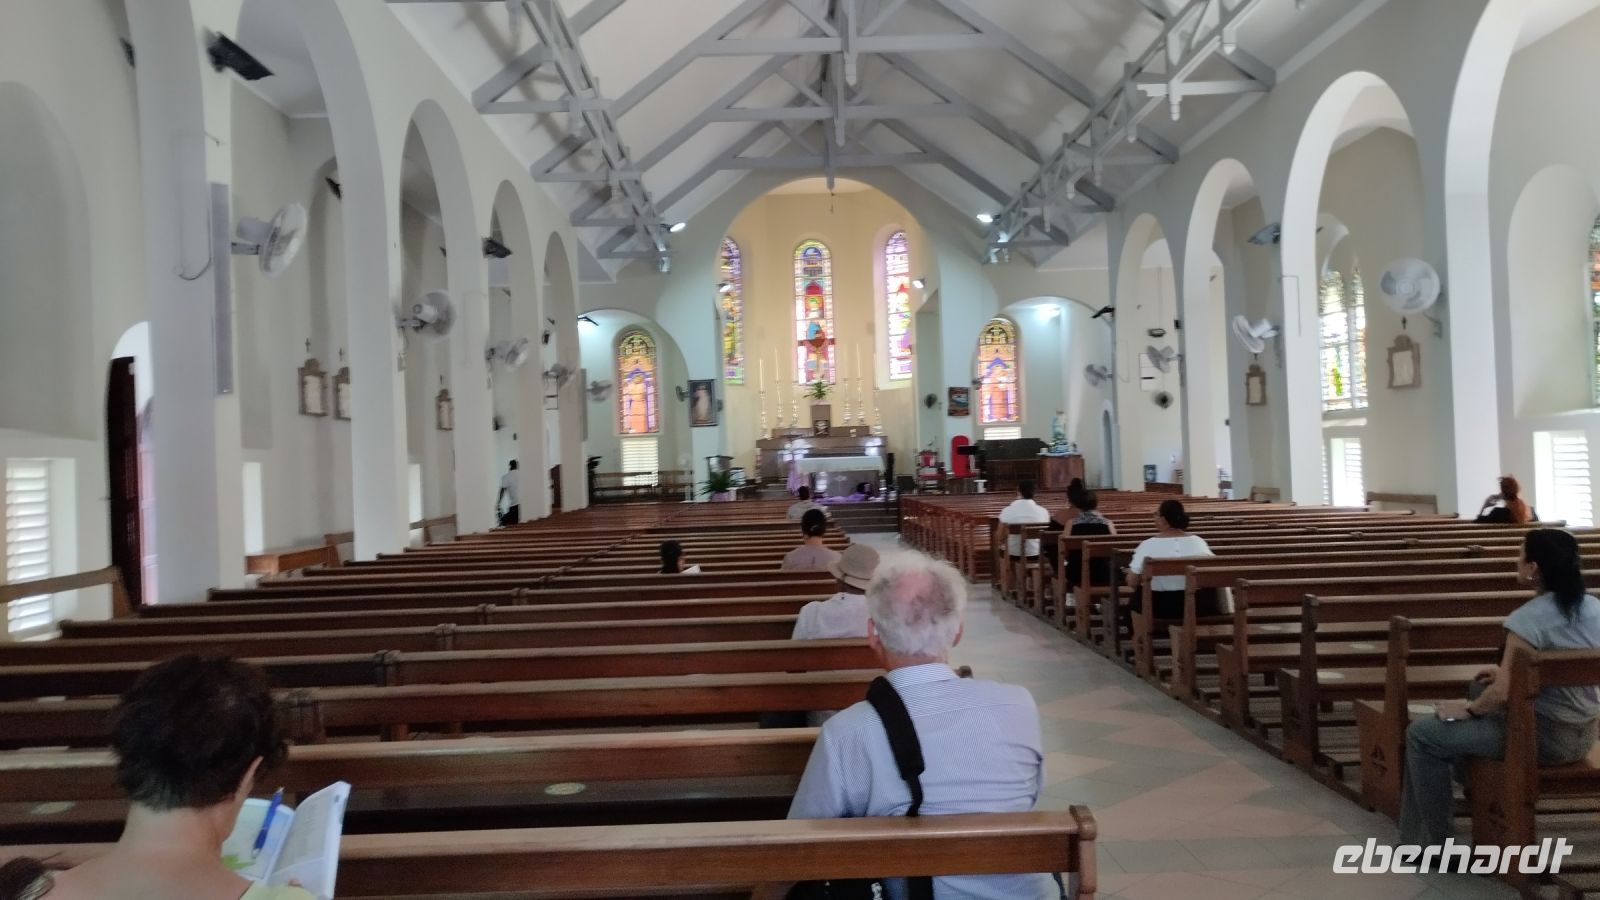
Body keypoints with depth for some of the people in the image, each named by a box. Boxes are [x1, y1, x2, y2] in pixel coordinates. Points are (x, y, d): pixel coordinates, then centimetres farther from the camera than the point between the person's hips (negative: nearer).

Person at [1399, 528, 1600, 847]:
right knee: (1480, 689, 32)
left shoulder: (1528, 618, -25)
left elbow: (1505, 693, -24)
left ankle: (1434, 843, 10)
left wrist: (1469, 708, -5)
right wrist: (1507, 672, 16)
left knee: (1422, 735, 2)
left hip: (1546, 737, -9)